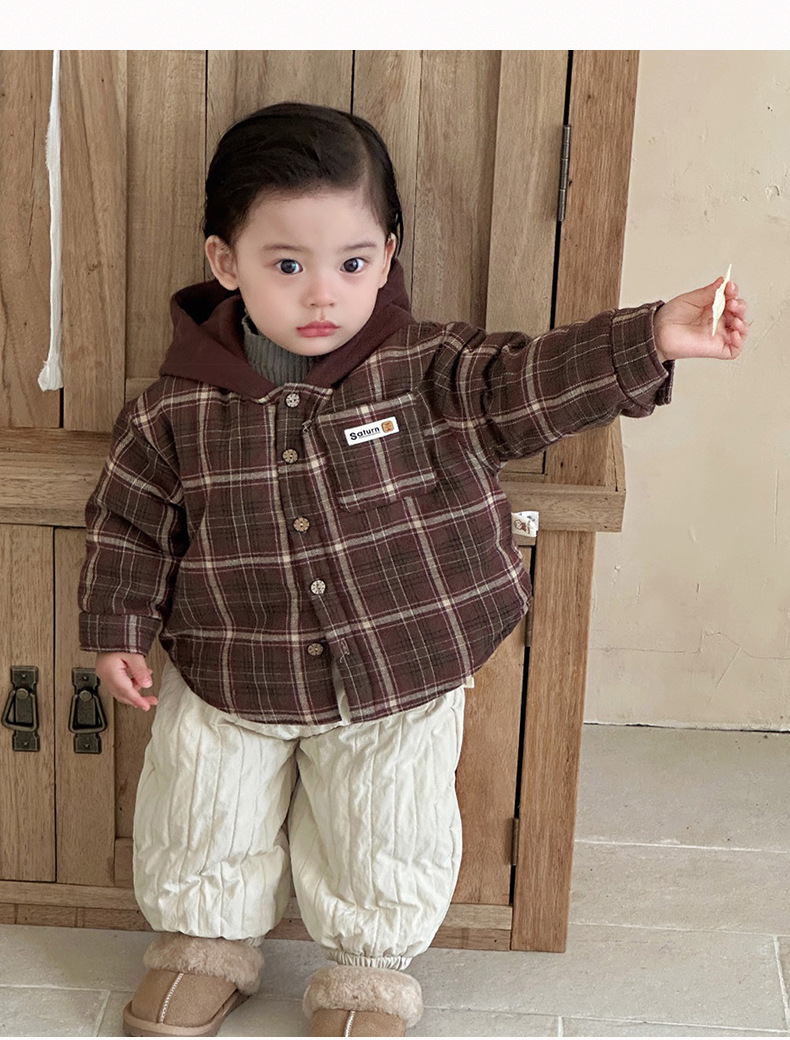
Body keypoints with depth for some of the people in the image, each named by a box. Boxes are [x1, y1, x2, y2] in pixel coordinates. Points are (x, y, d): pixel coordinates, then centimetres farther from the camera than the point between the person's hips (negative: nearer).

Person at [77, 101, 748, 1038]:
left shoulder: (428, 372, -12)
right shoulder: (178, 413, -11)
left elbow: (530, 385, -20)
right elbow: (130, 521, 0)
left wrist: (649, 339, -32)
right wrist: (117, 629, 0)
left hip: (399, 688, -1)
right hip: (229, 686, 1)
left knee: (382, 841, 13)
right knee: (203, 820, 18)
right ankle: (207, 943, 45)